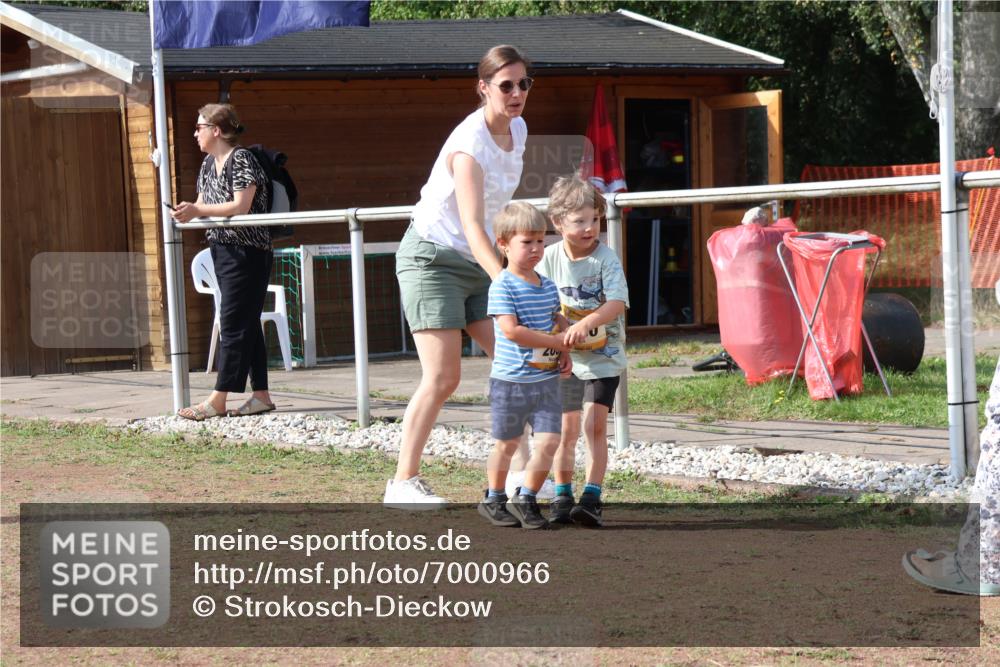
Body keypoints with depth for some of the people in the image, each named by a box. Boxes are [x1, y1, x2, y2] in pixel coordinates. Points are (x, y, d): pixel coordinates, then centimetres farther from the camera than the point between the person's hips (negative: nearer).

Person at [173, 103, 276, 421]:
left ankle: (217, 401, -10)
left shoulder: (241, 160, -14)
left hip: (248, 252, -9)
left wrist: (197, 211, -23)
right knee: (247, 324, 10)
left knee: (233, 325, -8)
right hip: (223, 250, 9)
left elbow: (240, 206, -22)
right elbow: (203, 203, 15)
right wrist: (189, 212, -7)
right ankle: (261, 395, 13)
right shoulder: (208, 164, 13)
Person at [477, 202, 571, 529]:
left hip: (546, 380, 5)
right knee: (507, 443, 10)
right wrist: (557, 342, -18)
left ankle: (526, 499, 9)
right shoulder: (502, 286, -14)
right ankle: (494, 499, 29)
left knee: (549, 441, -6)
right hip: (510, 380, -5)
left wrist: (565, 353, 2)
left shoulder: (548, 286, 7)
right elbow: (511, 330, -22)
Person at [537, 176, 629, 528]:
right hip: (565, 357, 3)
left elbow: (617, 303, -22)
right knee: (567, 427, 6)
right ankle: (562, 498, 17)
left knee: (595, 424, -13)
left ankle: (591, 499, -13)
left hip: (602, 357, -3)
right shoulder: (551, 258, -4)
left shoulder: (605, 258, -12)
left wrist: (587, 322, -38)